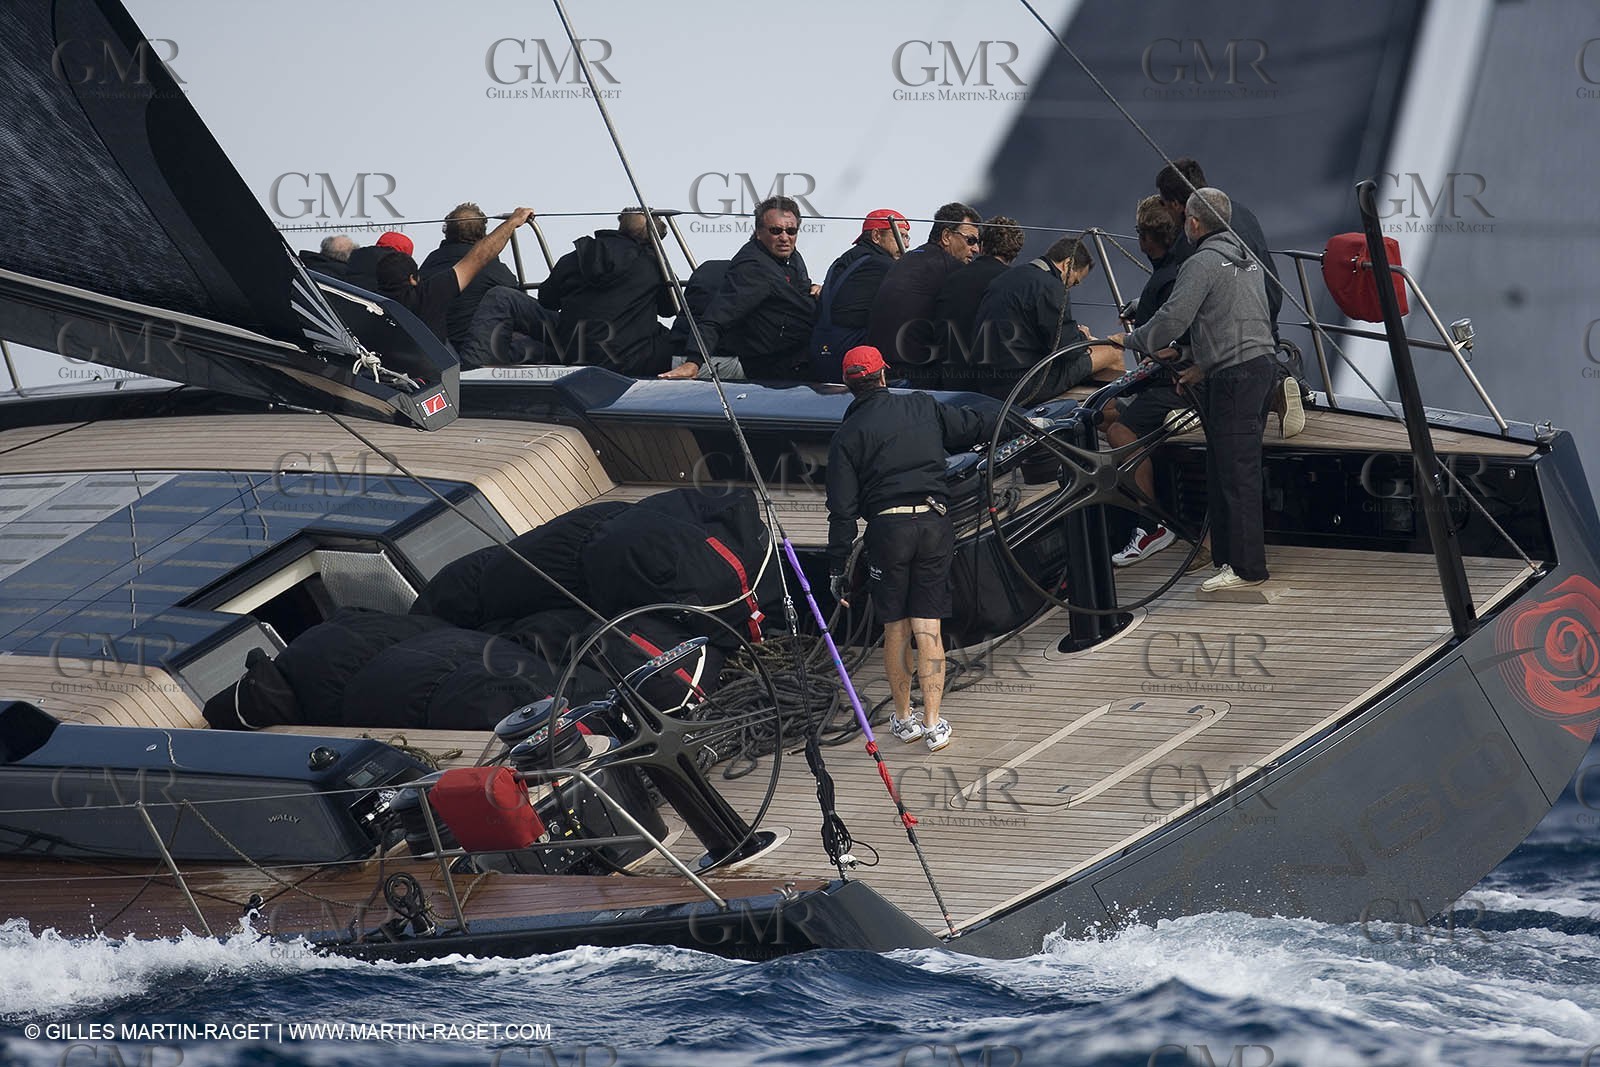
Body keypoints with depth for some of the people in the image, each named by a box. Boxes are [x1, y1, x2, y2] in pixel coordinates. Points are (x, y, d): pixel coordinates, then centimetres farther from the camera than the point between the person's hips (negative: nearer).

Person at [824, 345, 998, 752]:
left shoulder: (848, 436, 1)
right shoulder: (923, 408, 8)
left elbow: (843, 509, -2)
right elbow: (977, 427, 17)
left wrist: (837, 567, 2)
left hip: (887, 530, -2)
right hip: (934, 523, 2)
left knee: (896, 629, 11)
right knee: (928, 628, 3)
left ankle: (904, 719, 19)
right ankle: (933, 723, -1)